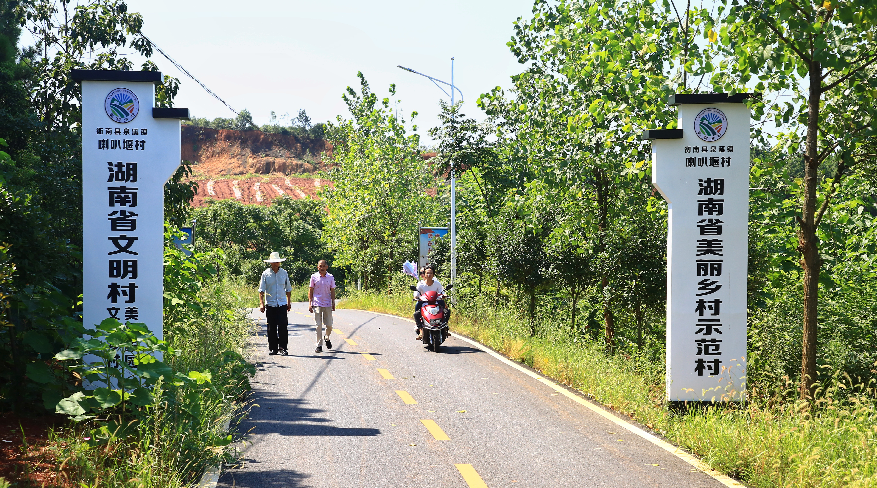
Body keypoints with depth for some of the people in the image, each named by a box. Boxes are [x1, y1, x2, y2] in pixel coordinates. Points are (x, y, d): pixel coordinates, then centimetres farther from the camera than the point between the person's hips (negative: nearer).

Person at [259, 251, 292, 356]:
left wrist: (289, 302, 16)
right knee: (271, 328, 3)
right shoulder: (265, 274, 1)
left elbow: (288, 289, 17)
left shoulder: (284, 273, 7)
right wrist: (261, 303, -9)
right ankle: (272, 348, 11)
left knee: (283, 326, -8)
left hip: (282, 304, 1)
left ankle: (282, 348, -3)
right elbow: (261, 290, 1)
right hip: (270, 304, 0)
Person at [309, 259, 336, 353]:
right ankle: (319, 345, 3)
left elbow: (332, 291, 9)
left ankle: (327, 338, 33)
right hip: (317, 304, -1)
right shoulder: (314, 277, 1)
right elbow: (310, 290, 5)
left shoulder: (331, 277, 5)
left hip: (327, 304, 1)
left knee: (329, 325, 3)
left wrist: (333, 303, 5)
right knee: (318, 325, -3)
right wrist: (310, 303, -1)